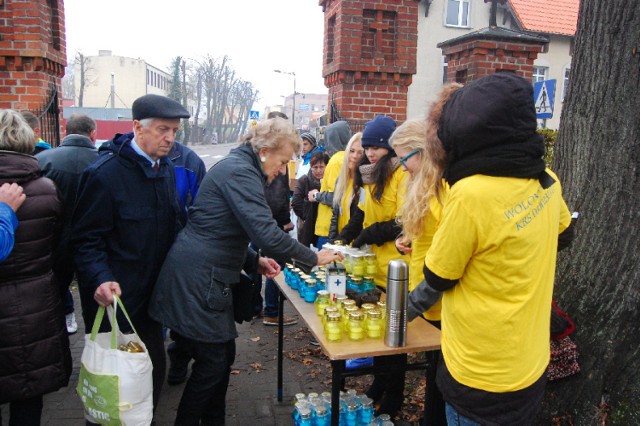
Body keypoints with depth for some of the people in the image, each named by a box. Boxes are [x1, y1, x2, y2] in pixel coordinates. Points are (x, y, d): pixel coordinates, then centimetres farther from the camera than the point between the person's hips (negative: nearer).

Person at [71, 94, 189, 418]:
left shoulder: (166, 169, 6)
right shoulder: (104, 173, -18)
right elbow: (87, 238, -17)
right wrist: (101, 279, -32)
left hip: (152, 294, 7)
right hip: (115, 298, -7)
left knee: (154, 370, 19)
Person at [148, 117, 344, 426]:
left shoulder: (237, 167, 15)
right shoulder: (240, 172, -17)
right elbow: (267, 233, -27)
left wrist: (254, 262, 11)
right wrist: (313, 258, -15)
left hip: (206, 279, 10)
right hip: (197, 281, -10)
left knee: (224, 354, 16)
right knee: (212, 363, 0)